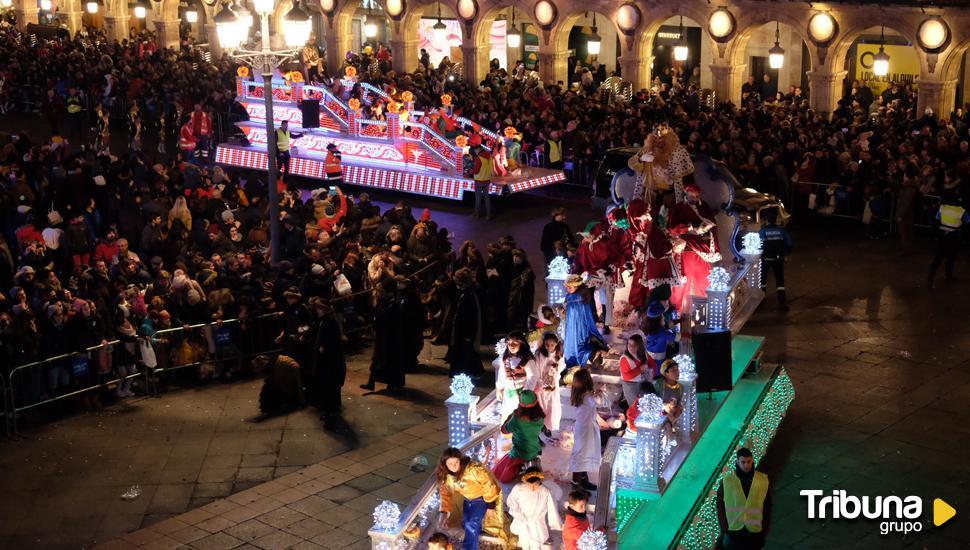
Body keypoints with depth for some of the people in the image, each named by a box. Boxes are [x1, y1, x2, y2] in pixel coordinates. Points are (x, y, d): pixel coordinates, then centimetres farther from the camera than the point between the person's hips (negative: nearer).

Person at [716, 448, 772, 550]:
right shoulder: (727, 481, -6)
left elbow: (767, 507, 4)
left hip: (755, 531, 1)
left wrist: (765, 529, 1)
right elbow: (720, 506, 1)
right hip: (733, 531, 0)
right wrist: (724, 528, -3)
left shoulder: (763, 480, -4)